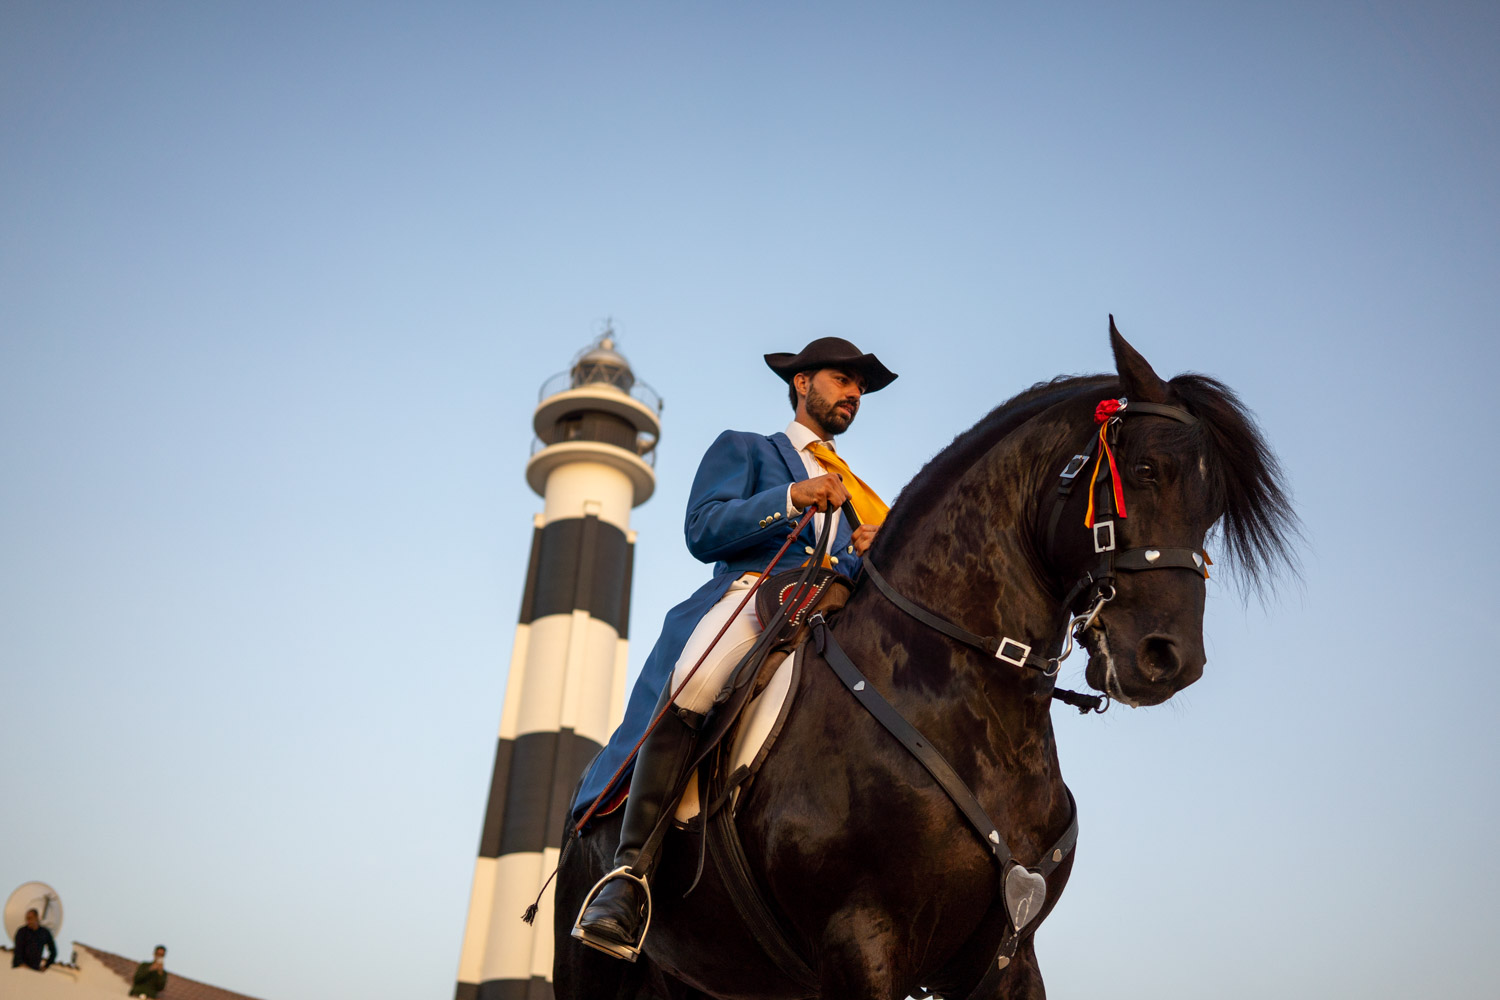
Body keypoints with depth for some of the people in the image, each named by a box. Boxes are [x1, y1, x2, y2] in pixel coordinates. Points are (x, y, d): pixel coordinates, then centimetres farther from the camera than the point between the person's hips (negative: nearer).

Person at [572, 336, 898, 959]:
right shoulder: (744, 449, 23)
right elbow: (702, 532, 3)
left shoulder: (855, 492, 37)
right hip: (751, 595, -5)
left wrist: (873, 558, 4)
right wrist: (792, 498, -7)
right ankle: (630, 874, -35)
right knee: (691, 689, -37)